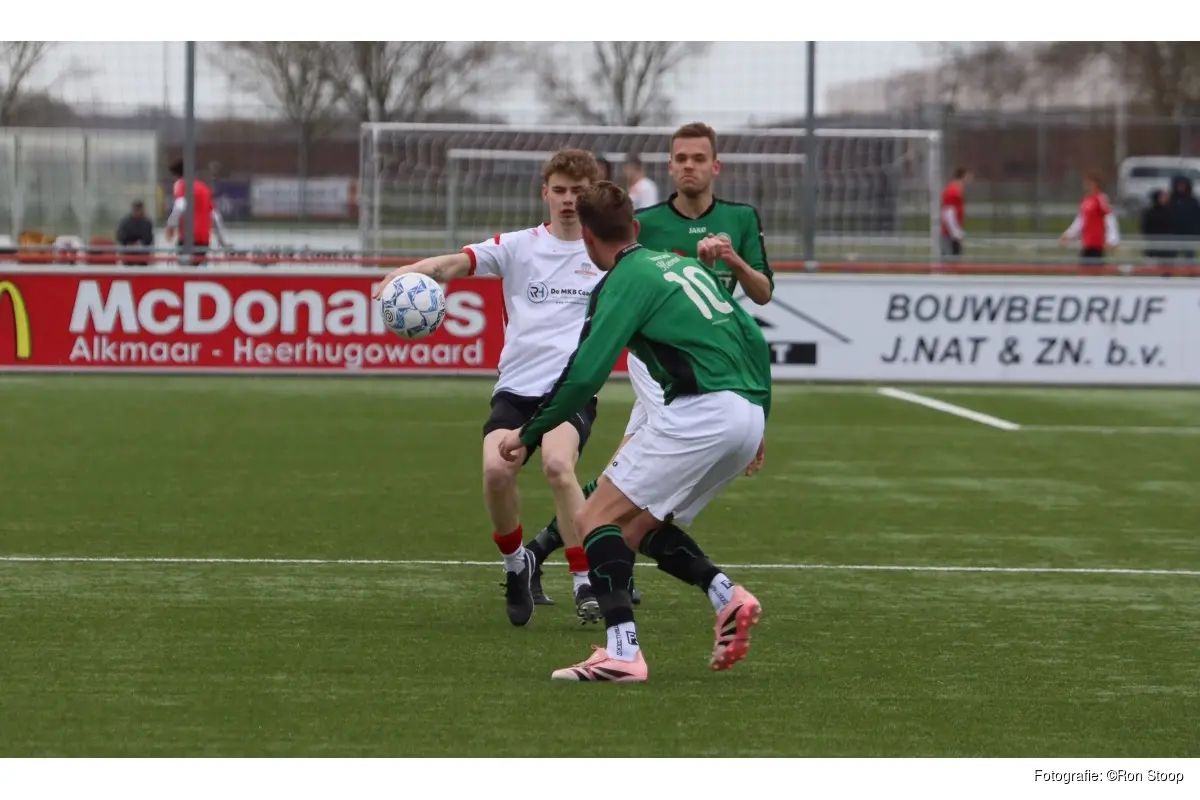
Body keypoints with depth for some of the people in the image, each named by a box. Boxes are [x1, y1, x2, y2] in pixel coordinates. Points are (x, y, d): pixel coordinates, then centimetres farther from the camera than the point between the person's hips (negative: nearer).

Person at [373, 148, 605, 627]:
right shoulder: (519, 246, 9)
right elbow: (457, 263, -6)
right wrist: (410, 272, -26)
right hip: (516, 387, 2)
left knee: (557, 464, -30)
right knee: (496, 469, -23)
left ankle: (586, 584, -19)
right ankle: (517, 565, 7)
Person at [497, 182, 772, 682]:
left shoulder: (624, 280, -3)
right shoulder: (684, 266, 22)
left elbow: (584, 375, -12)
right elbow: (753, 339, 22)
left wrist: (529, 434, -1)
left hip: (702, 411, -8)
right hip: (746, 415, 8)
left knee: (595, 518, -4)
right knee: (638, 526, 20)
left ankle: (622, 652, -20)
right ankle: (727, 598, 0)